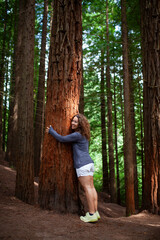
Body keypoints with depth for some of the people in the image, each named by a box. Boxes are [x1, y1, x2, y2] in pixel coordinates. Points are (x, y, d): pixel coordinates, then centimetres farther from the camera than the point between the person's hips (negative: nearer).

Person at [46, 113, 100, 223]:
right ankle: (95, 212, 11)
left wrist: (50, 130, 6)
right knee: (91, 187, 8)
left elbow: (62, 139, -6)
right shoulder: (84, 135, 18)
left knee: (87, 188, -9)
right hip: (89, 162, 9)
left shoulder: (77, 135, -12)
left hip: (82, 164, -9)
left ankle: (92, 214, -6)